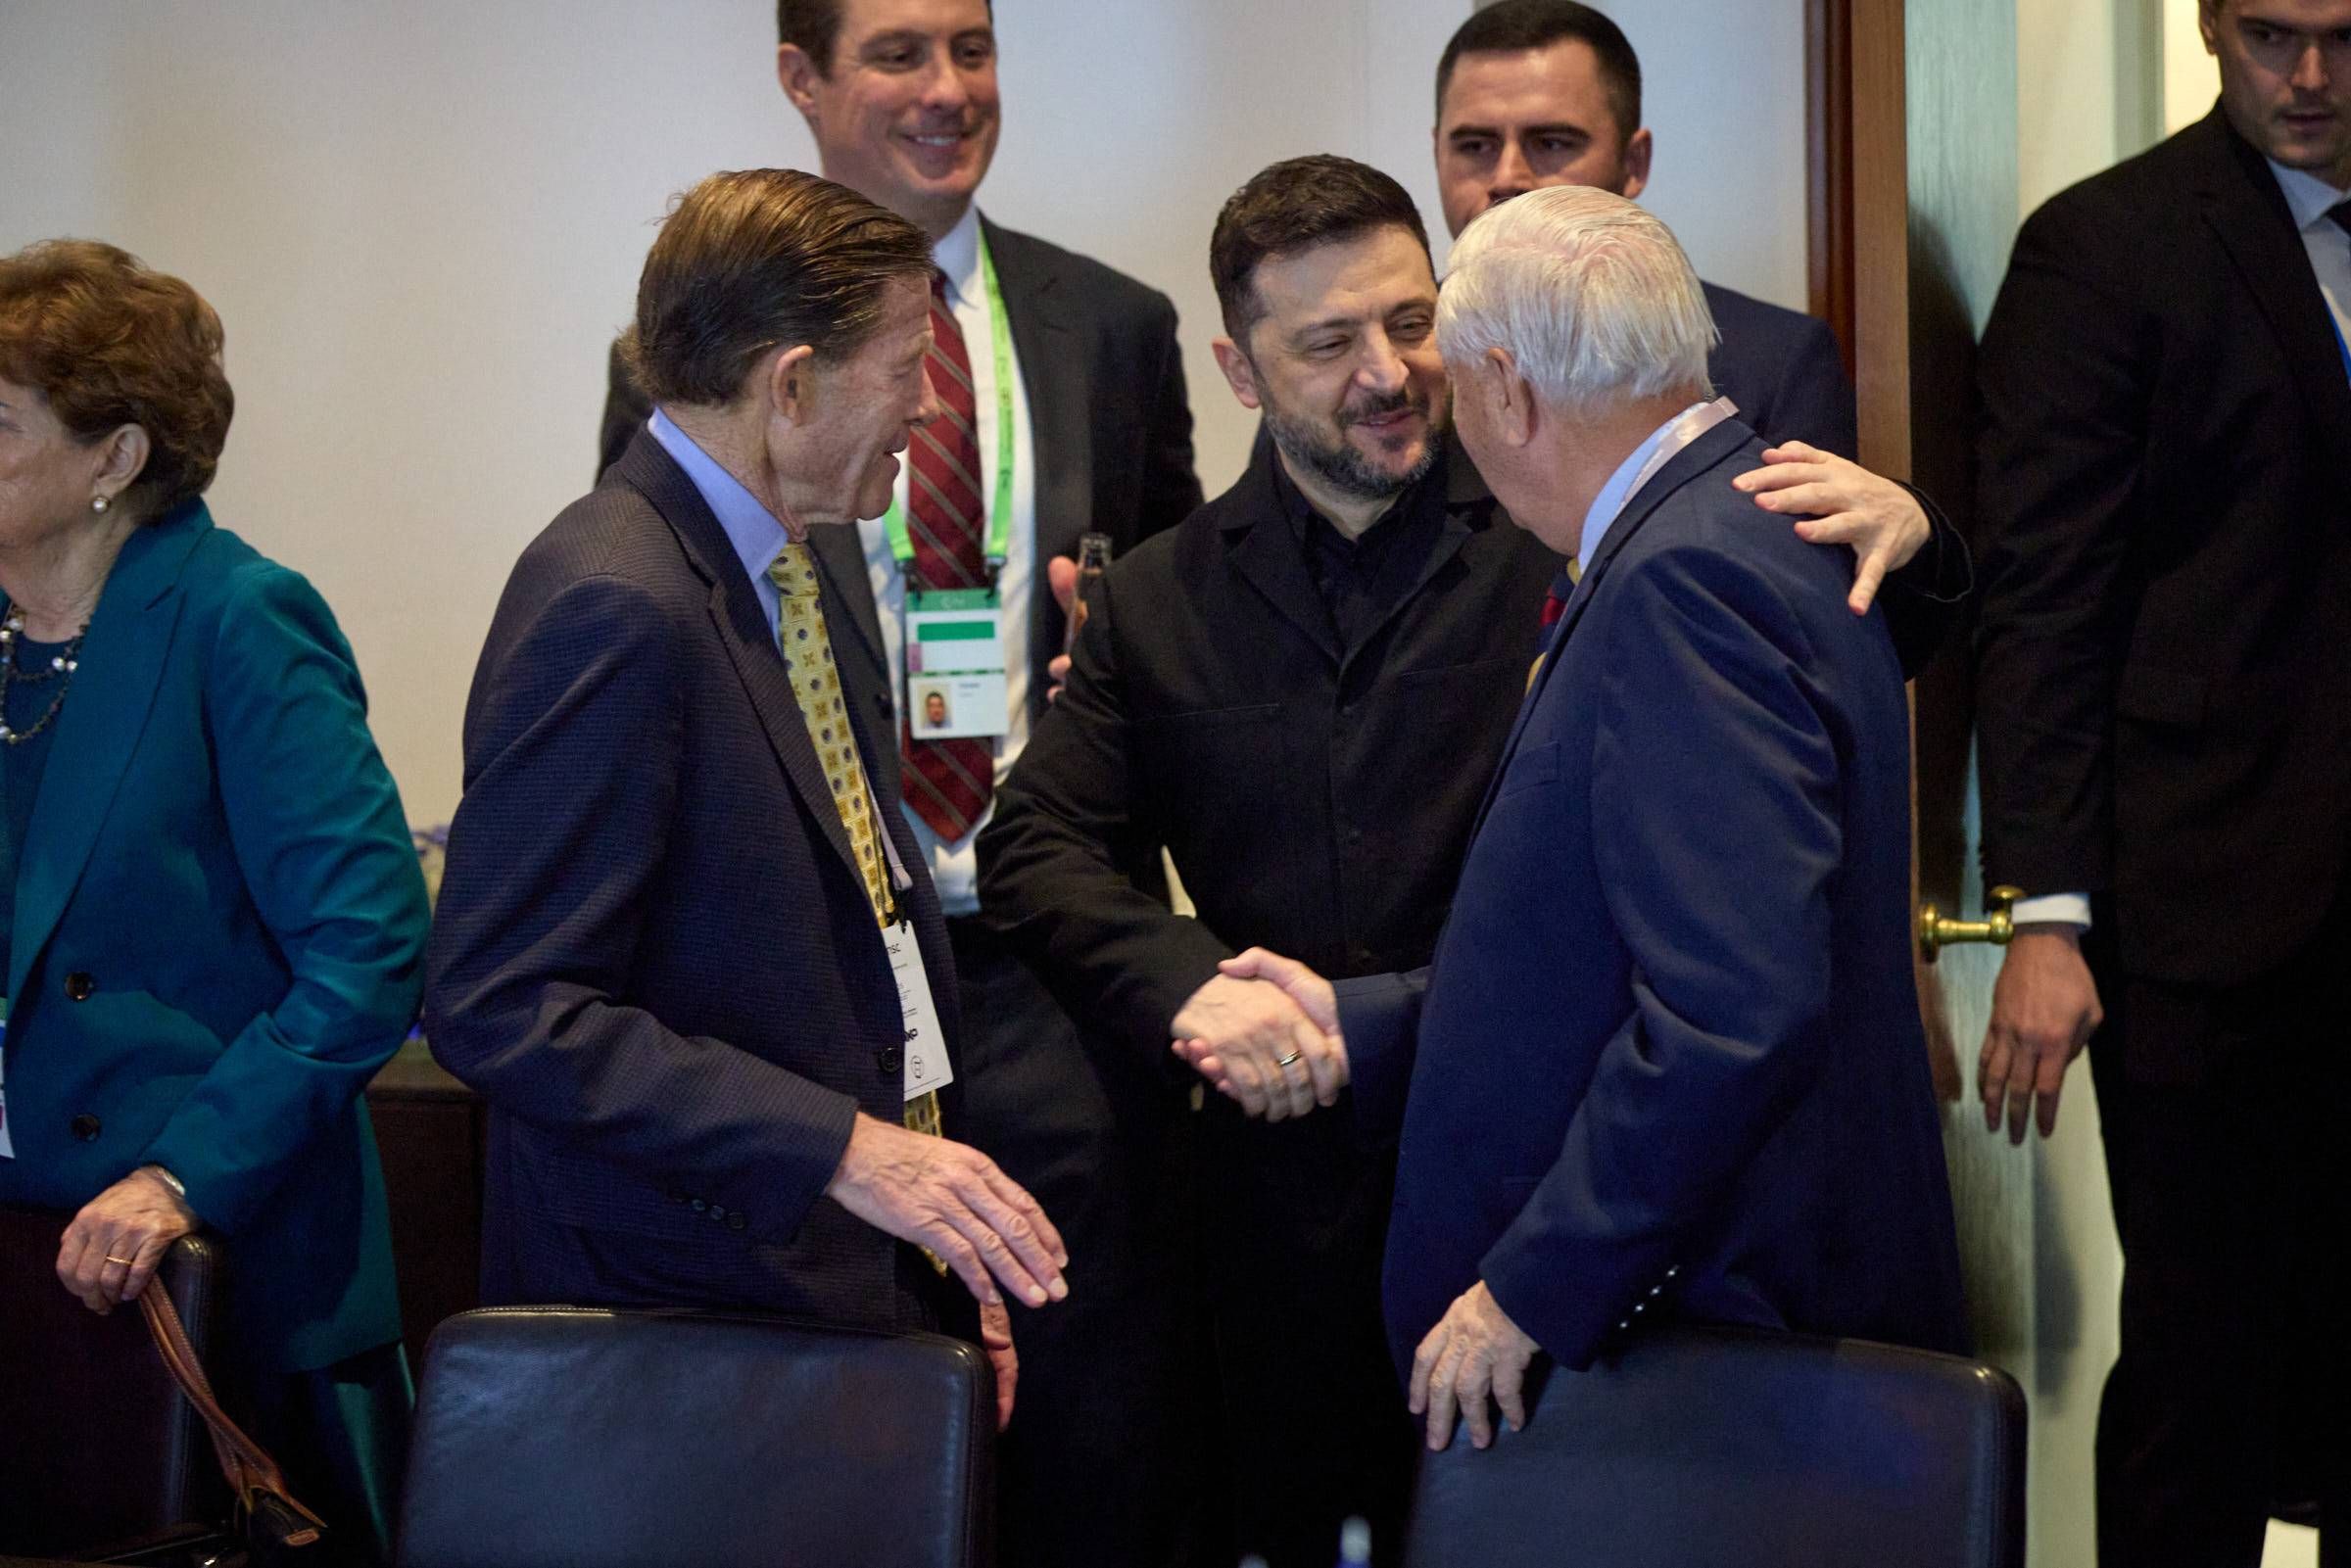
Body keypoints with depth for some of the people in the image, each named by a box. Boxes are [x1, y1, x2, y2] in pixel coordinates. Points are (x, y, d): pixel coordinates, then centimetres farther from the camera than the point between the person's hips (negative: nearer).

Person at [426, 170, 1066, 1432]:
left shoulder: (778, 579, 14)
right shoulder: (617, 607, -16)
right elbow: (503, 1008, -22)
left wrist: (948, 1269, 13)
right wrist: (847, 1148, -24)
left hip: (849, 1298, 9)